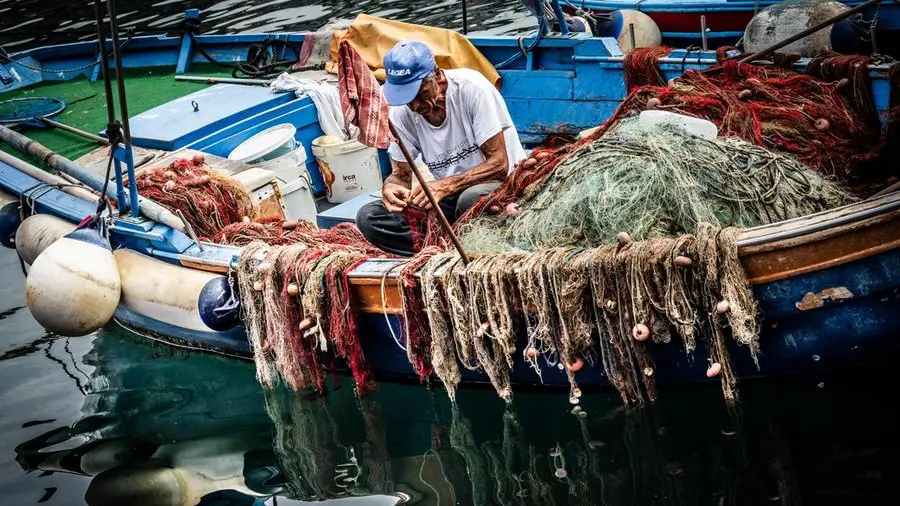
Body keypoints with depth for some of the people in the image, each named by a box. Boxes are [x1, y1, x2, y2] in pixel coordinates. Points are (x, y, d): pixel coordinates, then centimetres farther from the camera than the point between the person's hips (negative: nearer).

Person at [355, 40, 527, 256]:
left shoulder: (471, 88, -18)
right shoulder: (401, 112, -4)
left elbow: (499, 164, -19)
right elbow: (401, 173, 5)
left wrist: (446, 186, -32)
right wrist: (391, 186, -20)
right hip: (450, 198, 5)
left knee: (471, 199, -41)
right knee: (368, 217, -15)